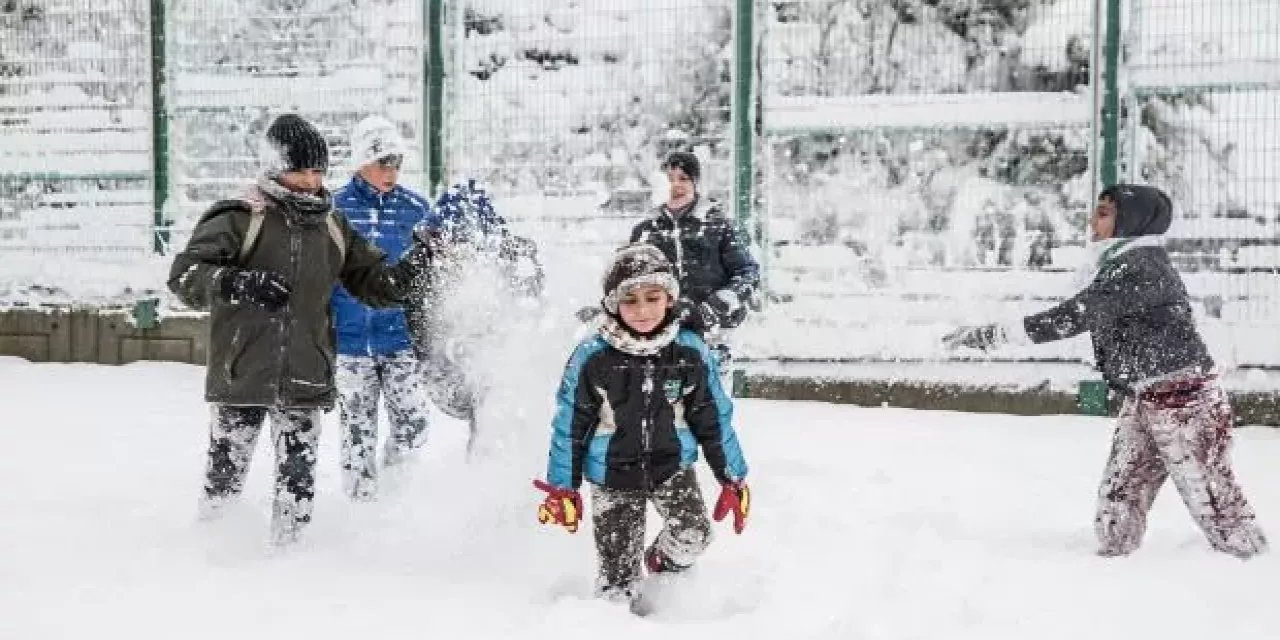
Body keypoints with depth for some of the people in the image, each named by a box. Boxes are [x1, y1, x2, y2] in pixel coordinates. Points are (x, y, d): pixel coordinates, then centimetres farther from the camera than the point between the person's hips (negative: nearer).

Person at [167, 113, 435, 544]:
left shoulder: (333, 228, 11)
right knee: (225, 474, 5)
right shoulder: (238, 220, -5)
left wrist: (414, 266, -1)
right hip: (242, 375, -3)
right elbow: (184, 274, -12)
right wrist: (236, 284, -29)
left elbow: (375, 285, 17)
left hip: (307, 379, 3)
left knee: (298, 479, 5)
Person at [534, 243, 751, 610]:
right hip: (613, 475, -2)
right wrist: (561, 488, -1)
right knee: (618, 571, -3)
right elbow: (570, 424, -4)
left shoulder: (691, 353, -8)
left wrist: (733, 479, 5)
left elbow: (714, 420, 3)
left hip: (672, 465, 2)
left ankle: (663, 563, 18)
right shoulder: (592, 358, -14)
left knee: (693, 537, -16)